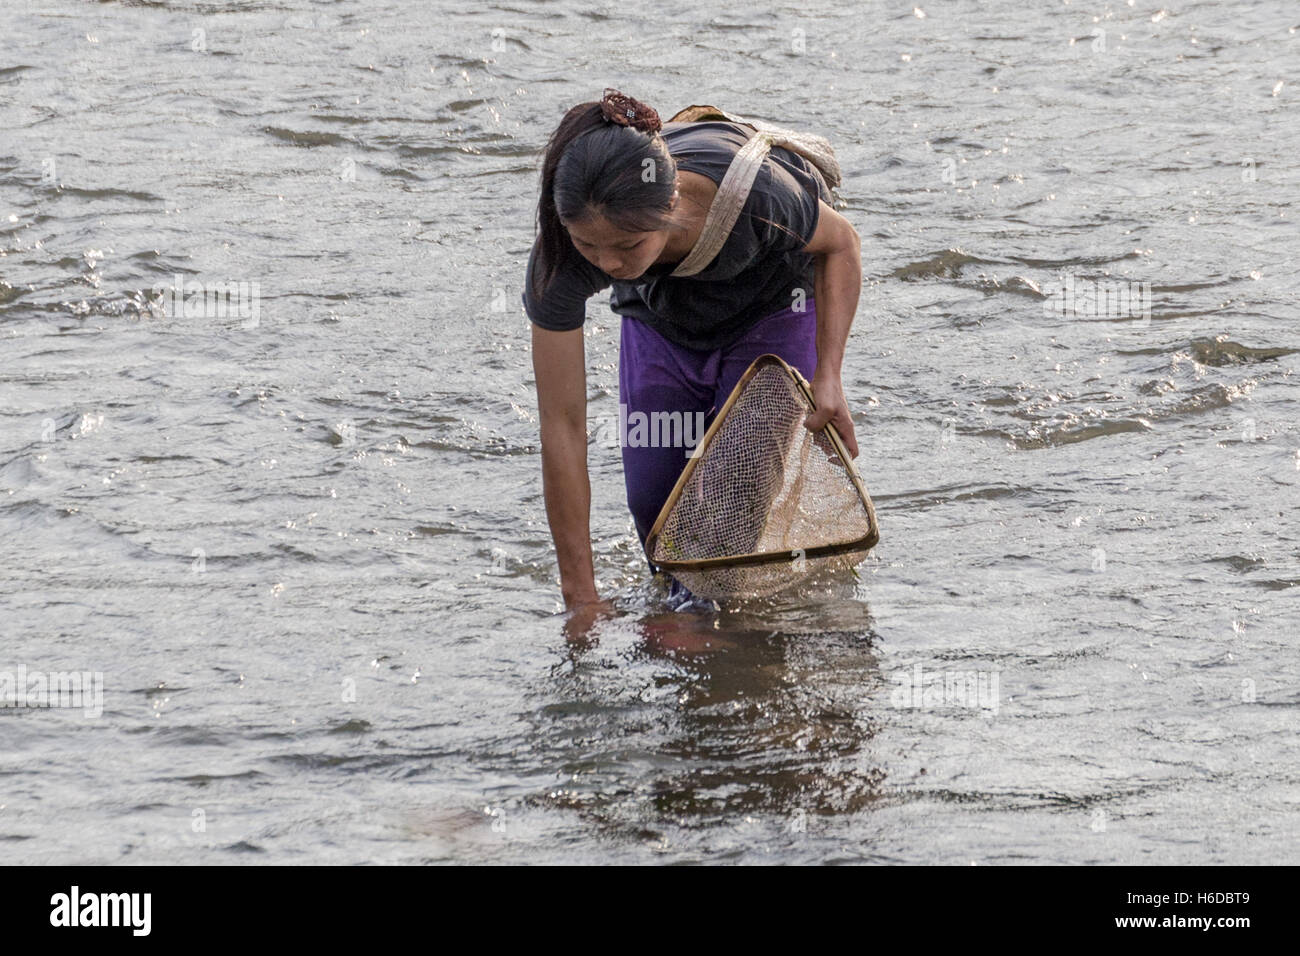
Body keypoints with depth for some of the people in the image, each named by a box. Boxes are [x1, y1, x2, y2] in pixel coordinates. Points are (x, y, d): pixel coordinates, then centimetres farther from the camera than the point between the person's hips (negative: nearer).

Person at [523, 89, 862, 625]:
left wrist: (827, 375, -27)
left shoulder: (750, 194, -43)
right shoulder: (558, 261, -38)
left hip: (771, 305, -2)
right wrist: (581, 598, -30)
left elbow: (840, 244, -17)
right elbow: (561, 426, -32)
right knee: (653, 497, -7)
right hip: (659, 317, 2)